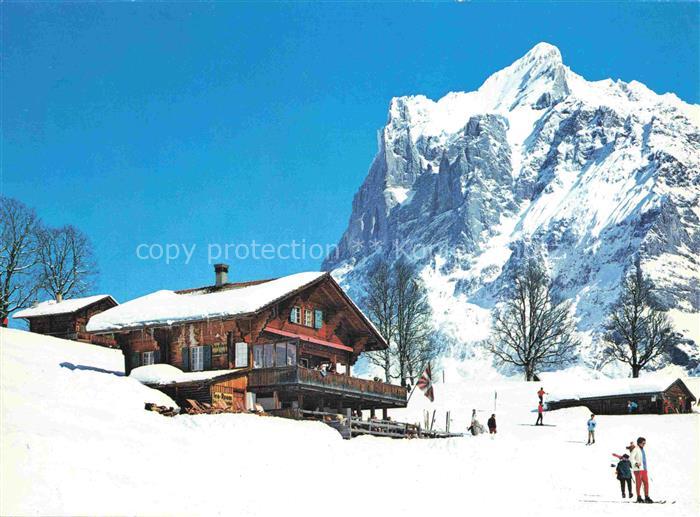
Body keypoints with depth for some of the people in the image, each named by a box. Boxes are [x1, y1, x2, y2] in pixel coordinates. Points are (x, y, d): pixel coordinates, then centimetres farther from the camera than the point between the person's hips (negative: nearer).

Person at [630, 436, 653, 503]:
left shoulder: (643, 450, 19)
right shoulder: (636, 449, -6)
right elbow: (631, 458, -17)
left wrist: (646, 469, 27)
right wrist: (636, 463, -31)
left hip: (644, 469, 8)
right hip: (638, 469, -8)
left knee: (646, 483, 3)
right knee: (639, 483, -5)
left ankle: (647, 497, 8)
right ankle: (639, 498, 0)